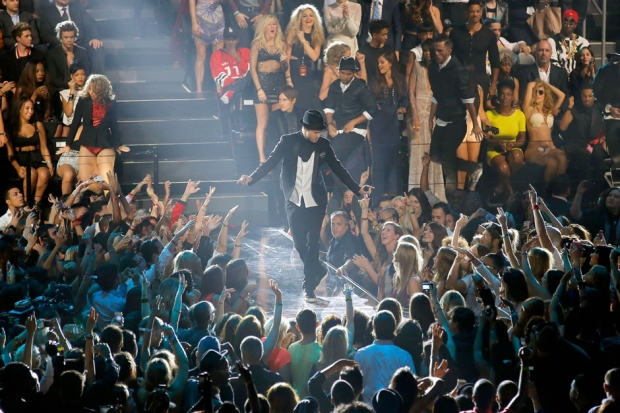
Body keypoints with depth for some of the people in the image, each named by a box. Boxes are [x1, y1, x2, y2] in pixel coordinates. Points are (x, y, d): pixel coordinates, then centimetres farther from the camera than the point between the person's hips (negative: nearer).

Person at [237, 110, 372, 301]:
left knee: (312, 243, -5)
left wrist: (357, 189, 6)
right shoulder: (288, 141, -4)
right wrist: (251, 178, -20)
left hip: (315, 201, 0)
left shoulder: (323, 145, 1)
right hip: (294, 201, 0)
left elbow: (338, 169, 8)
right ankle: (318, 272, 28)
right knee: (299, 243, 3)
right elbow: (270, 162, -6)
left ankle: (309, 288, -2)